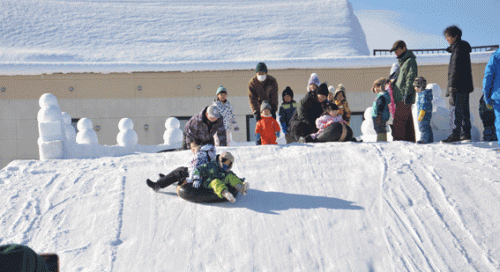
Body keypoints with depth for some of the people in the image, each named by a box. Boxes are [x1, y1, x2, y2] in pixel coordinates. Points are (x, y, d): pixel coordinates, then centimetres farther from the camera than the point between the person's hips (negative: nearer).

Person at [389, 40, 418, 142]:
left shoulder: (410, 61, -7)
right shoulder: (402, 62, 23)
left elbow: (411, 79, -16)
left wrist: (407, 94, -23)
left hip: (404, 97, -10)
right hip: (401, 97, 10)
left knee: (399, 120, -13)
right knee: (407, 121, 9)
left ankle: (398, 139, -14)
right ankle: (410, 140, 11)